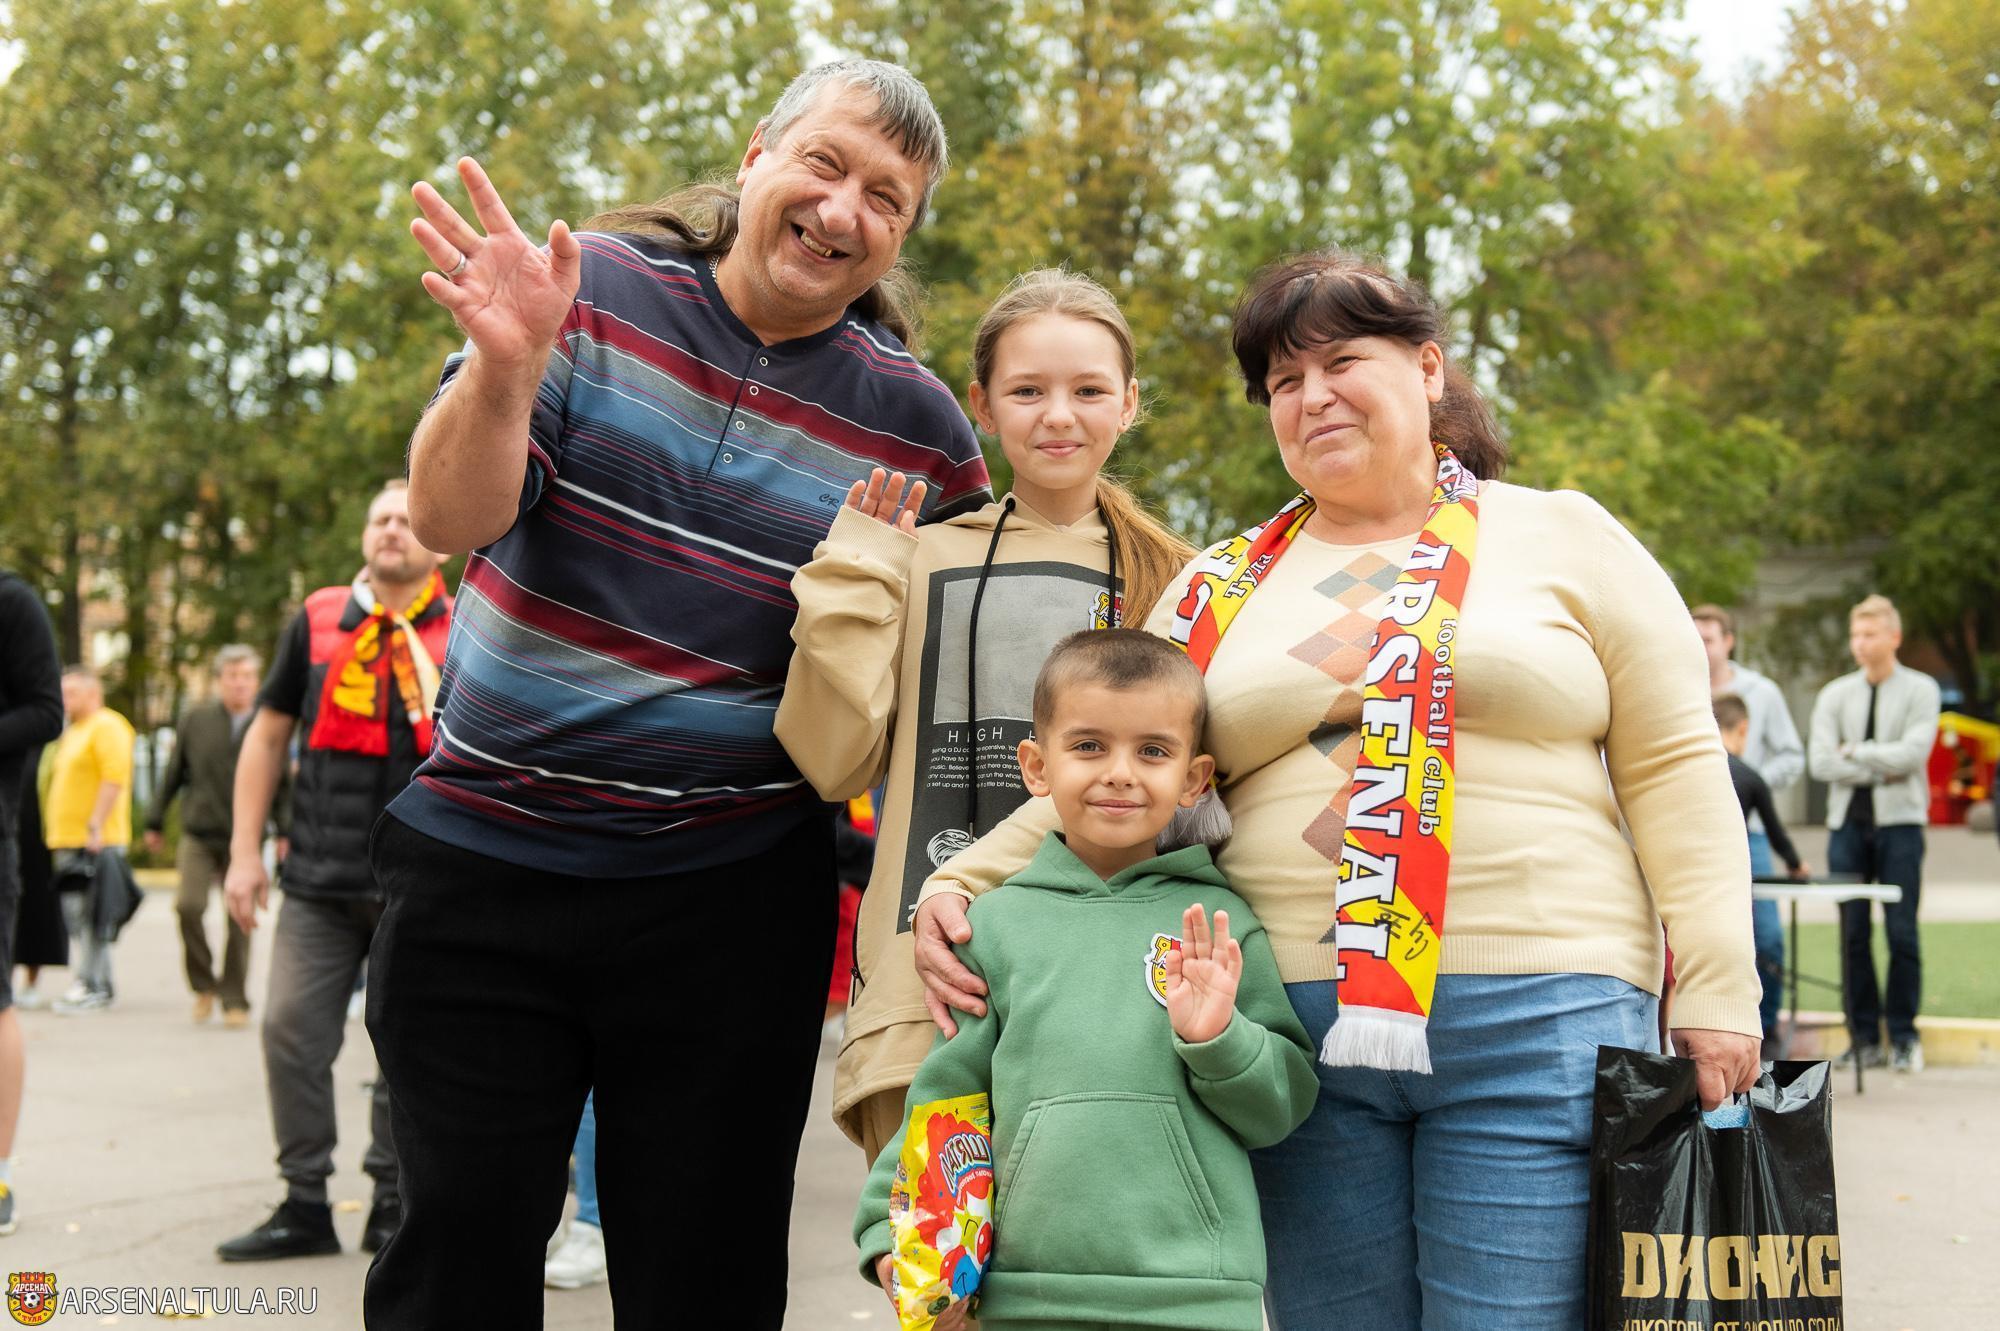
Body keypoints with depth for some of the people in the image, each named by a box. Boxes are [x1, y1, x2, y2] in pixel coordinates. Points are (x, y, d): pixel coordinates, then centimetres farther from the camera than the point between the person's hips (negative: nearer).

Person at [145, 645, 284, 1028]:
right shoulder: (195, 720, 4)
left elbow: (282, 784, 6)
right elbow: (173, 774, 10)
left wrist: (285, 832, -1)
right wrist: (155, 821, 11)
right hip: (198, 834, 0)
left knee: (239, 919, 1)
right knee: (188, 905, -14)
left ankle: (235, 1001, 13)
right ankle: (204, 985, 7)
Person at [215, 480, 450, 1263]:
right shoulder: (316, 623, 6)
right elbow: (268, 736, 11)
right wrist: (245, 852, 5)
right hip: (320, 880, 2)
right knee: (292, 1032, -1)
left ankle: (393, 1208, 17)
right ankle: (305, 1206, 11)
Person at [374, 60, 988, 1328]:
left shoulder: (913, 421, 1)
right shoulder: (598, 286, -3)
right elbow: (454, 521, -14)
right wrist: (507, 367, -33)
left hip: (728, 896, 0)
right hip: (482, 858, 0)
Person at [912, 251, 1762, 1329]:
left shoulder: (1566, 539, 9)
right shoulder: (1222, 587, 16)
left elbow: (1673, 768, 4)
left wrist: (1715, 992, -4)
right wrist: (960, 886, -1)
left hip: (1537, 1025, -2)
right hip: (1300, 1033, 3)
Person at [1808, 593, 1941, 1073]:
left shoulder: (1920, 690, 3)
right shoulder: (1835, 695, 10)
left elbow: (1913, 752, -11)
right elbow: (1820, 762, -1)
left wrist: (1855, 752, -5)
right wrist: (1880, 771, -8)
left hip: (1899, 821, -3)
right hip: (1848, 821, 3)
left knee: (1901, 933, -4)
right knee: (1853, 933, 2)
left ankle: (1904, 1036, 5)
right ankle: (1864, 1038, 7)